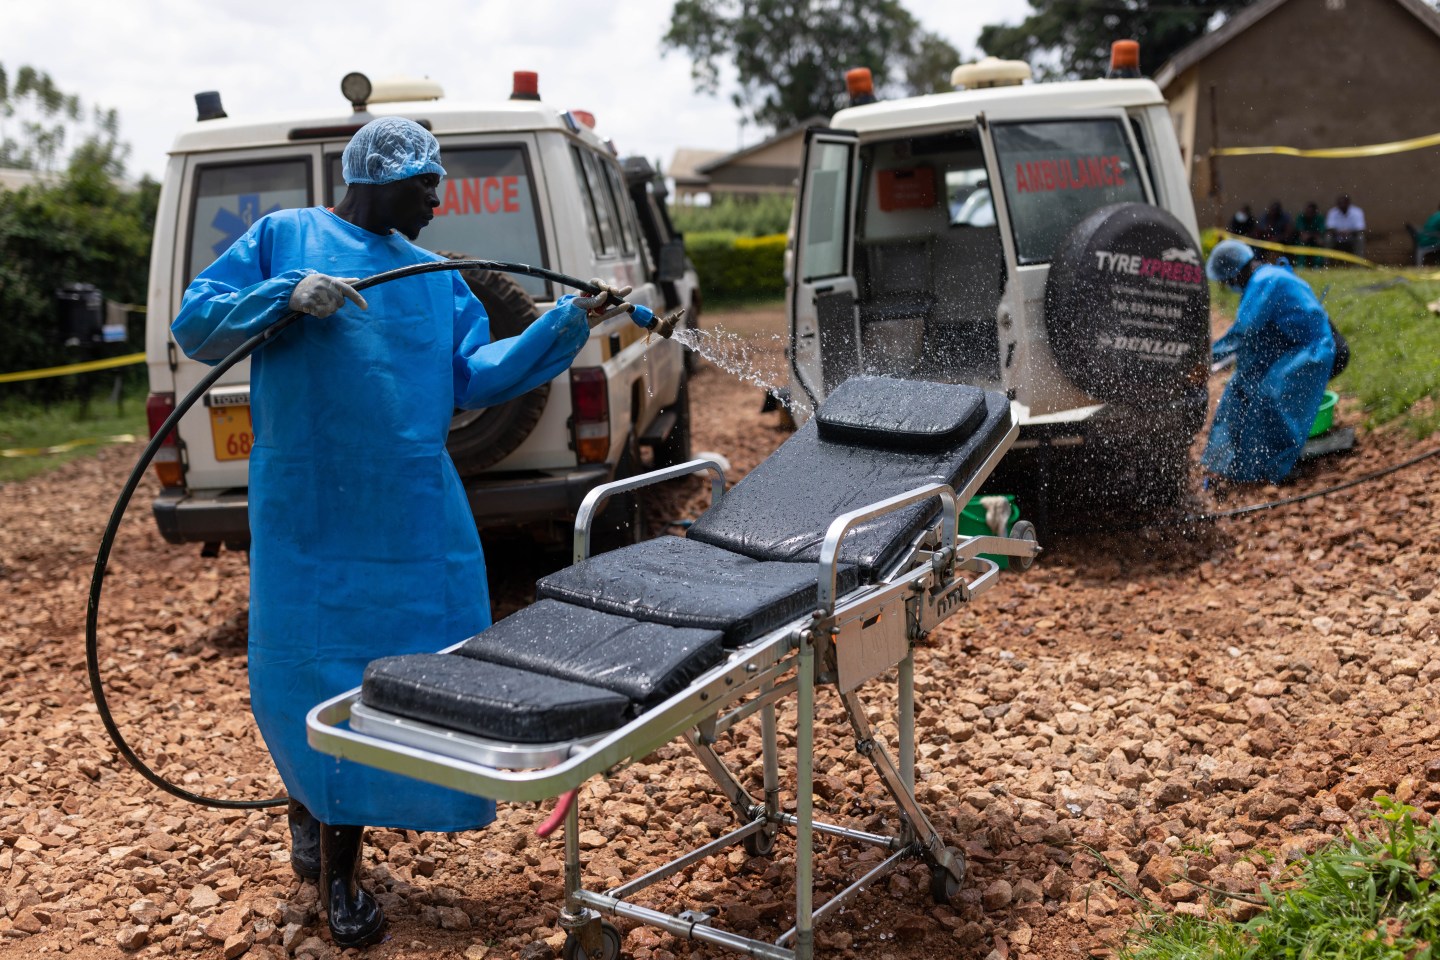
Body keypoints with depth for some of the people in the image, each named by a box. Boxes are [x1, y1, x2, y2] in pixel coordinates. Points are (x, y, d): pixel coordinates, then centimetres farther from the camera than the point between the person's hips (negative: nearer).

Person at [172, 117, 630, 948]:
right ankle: (312, 801, 28)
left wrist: (567, 325, 0)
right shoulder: (286, 236, 3)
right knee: (304, 672, -2)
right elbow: (195, 325, 0)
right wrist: (286, 296, -17)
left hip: (416, 516, 4)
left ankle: (339, 858, 24)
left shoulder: (435, 277, 15)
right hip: (308, 514, -4)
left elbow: (473, 377, 8)